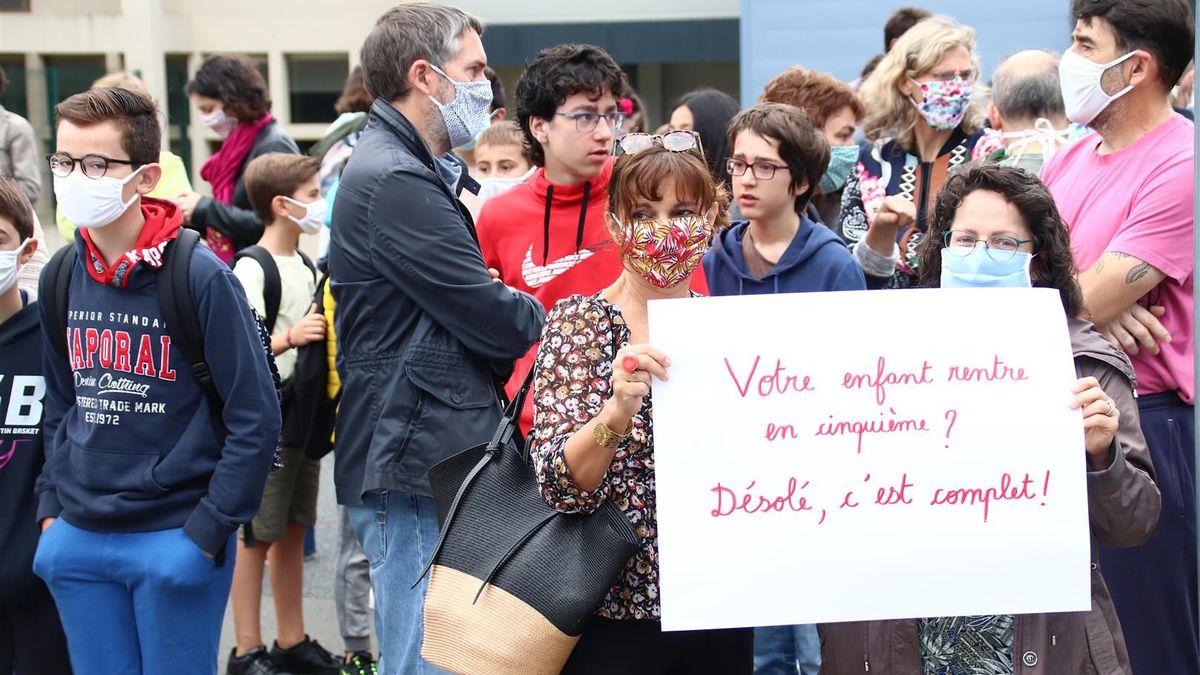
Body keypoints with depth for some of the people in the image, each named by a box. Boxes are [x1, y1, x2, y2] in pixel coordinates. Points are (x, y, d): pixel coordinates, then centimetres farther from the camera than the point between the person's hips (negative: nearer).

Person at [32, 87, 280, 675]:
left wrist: (207, 532, -13)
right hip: (78, 540, 5)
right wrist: (52, 509, 8)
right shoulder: (61, 277, 4)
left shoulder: (199, 276, -12)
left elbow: (254, 419, -11)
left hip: (176, 542, -5)